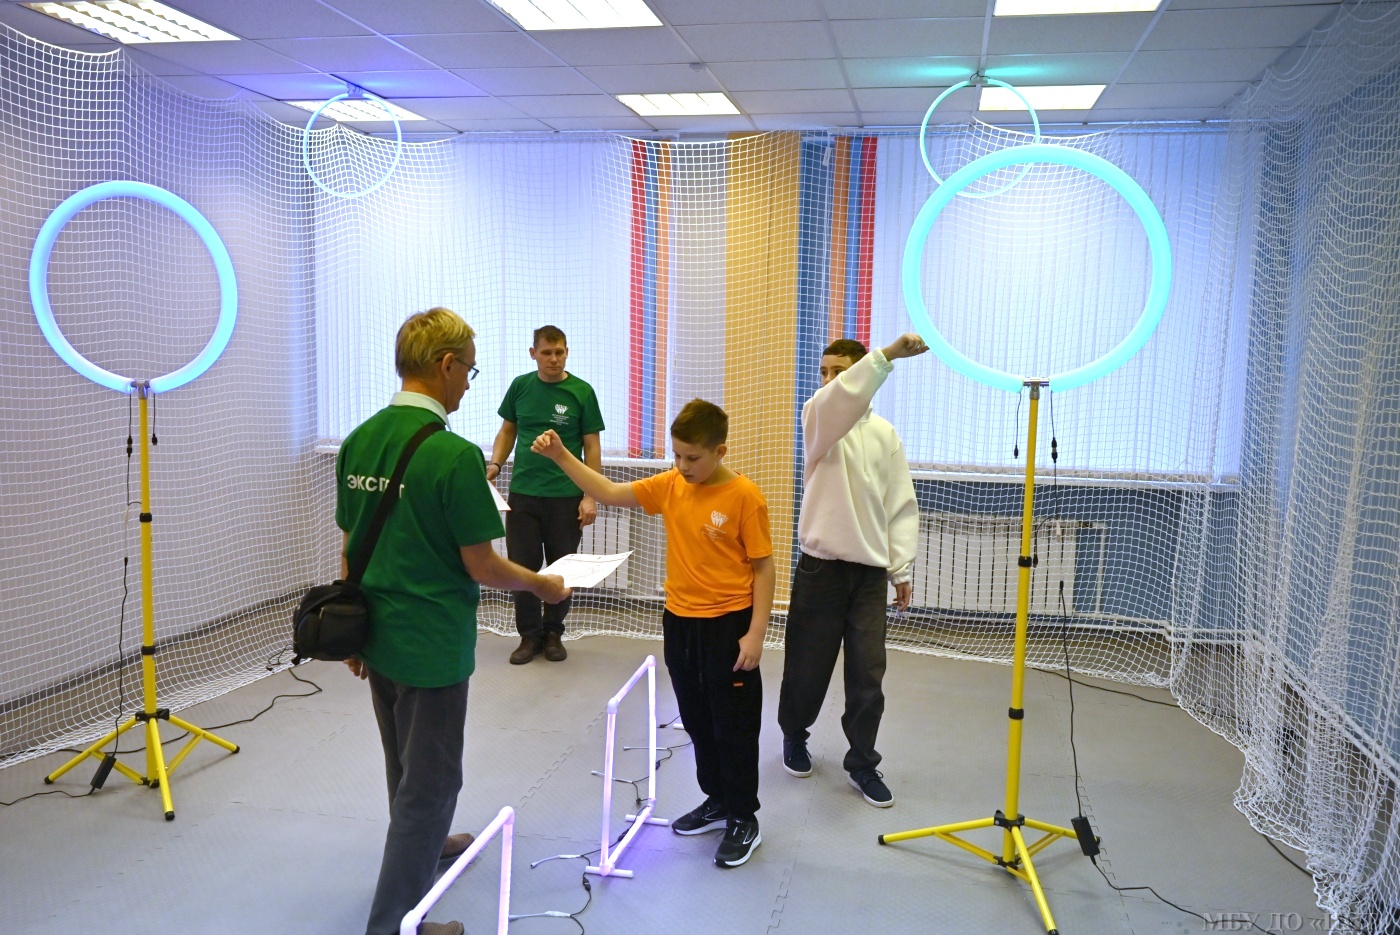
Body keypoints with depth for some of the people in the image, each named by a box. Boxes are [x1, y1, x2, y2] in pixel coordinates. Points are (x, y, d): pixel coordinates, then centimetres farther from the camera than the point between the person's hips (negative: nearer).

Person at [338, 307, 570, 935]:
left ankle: (424, 846, 50)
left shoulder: (358, 441, -1)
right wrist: (543, 584, 0)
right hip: (432, 644, -8)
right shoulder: (453, 454, -23)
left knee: (404, 761, 27)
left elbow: (350, 548, 7)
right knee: (429, 780, 7)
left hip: (377, 636, 8)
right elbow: (481, 566, -18)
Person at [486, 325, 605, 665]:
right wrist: (495, 463, -3)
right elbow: (507, 430, 15)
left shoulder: (581, 392, -4)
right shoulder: (520, 386, 4)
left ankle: (553, 632, 26)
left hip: (566, 496, -2)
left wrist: (591, 496, -8)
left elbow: (592, 446, -2)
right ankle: (530, 634, 20)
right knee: (522, 567, 4)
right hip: (522, 493, 2)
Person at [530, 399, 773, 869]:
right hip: (680, 620, 6)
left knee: (734, 725, 6)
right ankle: (717, 800, 35)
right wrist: (561, 456, -8)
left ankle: (744, 819, 20)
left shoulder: (743, 496, -15)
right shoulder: (670, 486, 1)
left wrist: (755, 633, -14)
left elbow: (763, 566, -12)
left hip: (728, 625, -6)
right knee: (698, 721, 18)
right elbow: (609, 492, 3)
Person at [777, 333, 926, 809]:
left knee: (868, 674, 3)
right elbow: (842, 398, -28)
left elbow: (902, 505, 6)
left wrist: (901, 568, 1)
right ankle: (794, 735, 35)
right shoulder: (816, 419, -3)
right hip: (820, 567, -2)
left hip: (871, 571, 2)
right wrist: (890, 352, -41)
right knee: (807, 664, 8)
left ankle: (862, 763, 20)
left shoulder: (885, 433, 5)